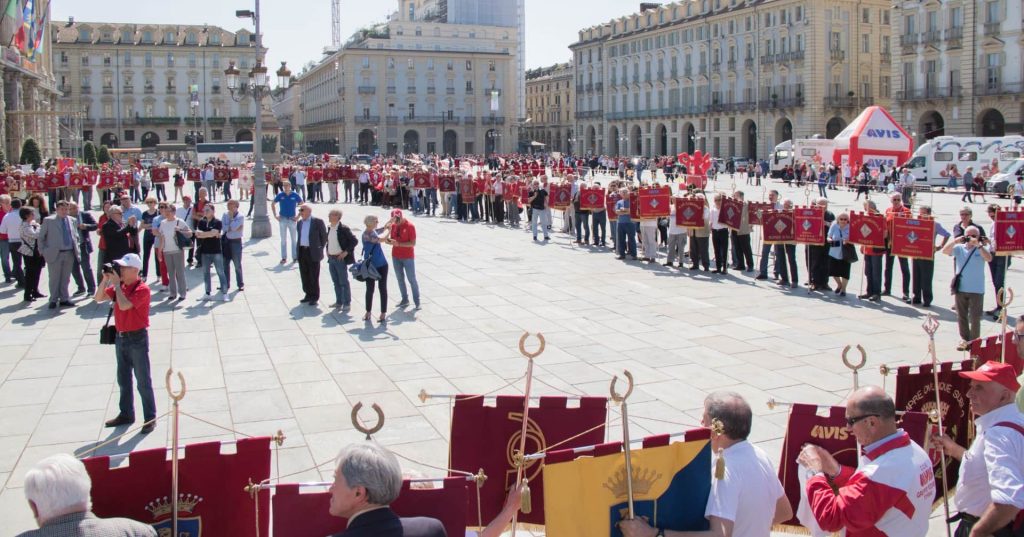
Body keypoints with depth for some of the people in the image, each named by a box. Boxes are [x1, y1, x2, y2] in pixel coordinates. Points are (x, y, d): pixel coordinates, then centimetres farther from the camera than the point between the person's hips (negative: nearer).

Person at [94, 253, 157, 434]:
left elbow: (124, 305, -28)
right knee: (123, 380, 17)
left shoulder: (142, 289, -17)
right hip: (121, 337, 8)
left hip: (137, 339, -8)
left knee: (143, 381, -1)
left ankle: (150, 418, 6)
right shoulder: (120, 287, 7)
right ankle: (126, 414, 29)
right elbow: (98, 298, 9)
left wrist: (117, 284, -20)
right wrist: (106, 280, -3)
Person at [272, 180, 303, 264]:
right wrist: (275, 215, 1)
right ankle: (283, 257, 12)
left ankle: (295, 257, 14)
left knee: (294, 239, 6)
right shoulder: (280, 195, -3)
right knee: (283, 239, 7)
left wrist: (298, 216, -3)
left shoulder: (295, 195, -5)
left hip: (292, 219, -1)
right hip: (282, 219, 1)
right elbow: (273, 205, 9)